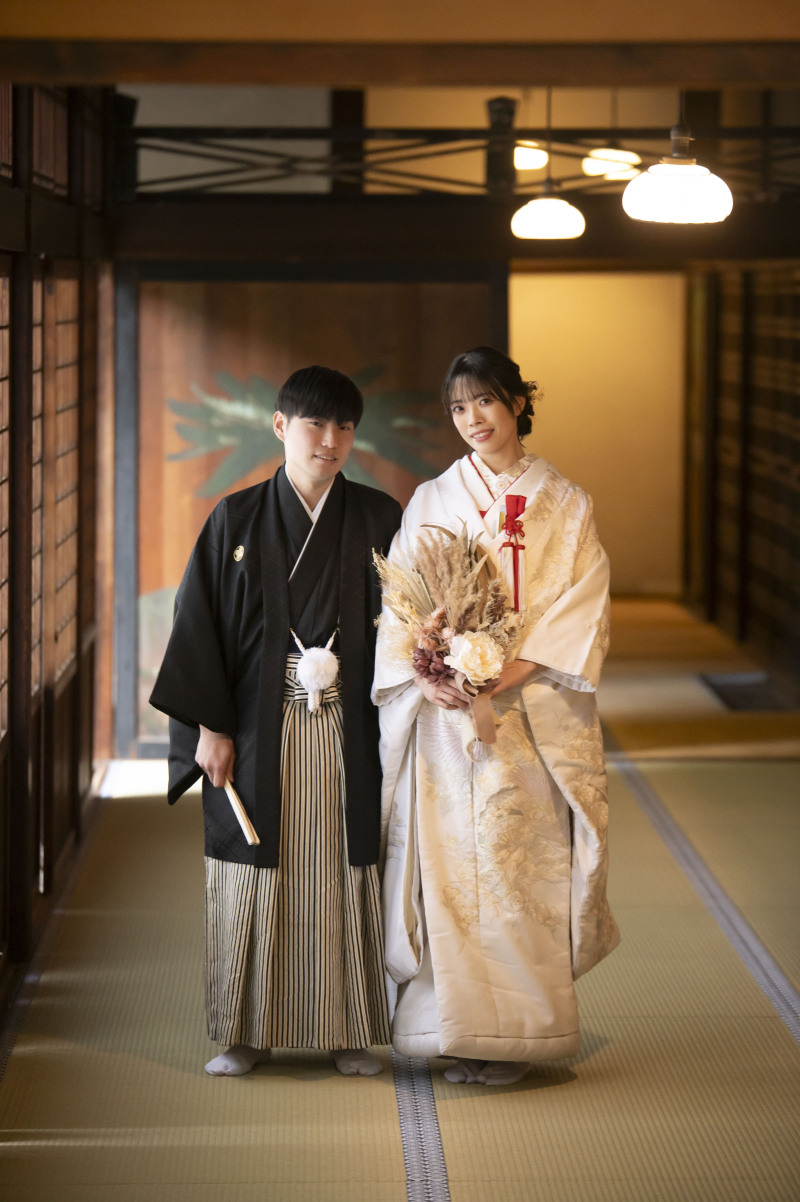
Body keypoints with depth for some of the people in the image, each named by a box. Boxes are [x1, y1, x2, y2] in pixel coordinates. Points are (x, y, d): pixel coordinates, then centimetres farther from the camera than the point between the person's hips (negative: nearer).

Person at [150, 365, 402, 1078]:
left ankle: (350, 1031, 13)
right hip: (259, 734, 0)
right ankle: (248, 1032, 13)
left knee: (345, 874, 3)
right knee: (256, 877, 3)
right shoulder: (238, 521, 2)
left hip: (348, 732, 1)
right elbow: (200, 621, 1)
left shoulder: (379, 521, 4)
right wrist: (209, 726, -6)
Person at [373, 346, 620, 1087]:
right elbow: (399, 607, 5)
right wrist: (428, 675, -14)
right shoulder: (430, 504, 10)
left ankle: (515, 1032, 3)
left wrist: (504, 674, -16)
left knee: (520, 864, -4)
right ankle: (458, 1030, 5)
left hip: (529, 715, -1)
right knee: (446, 860, -2)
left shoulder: (566, 506, 5)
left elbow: (580, 613, -3)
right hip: (443, 715, 2)